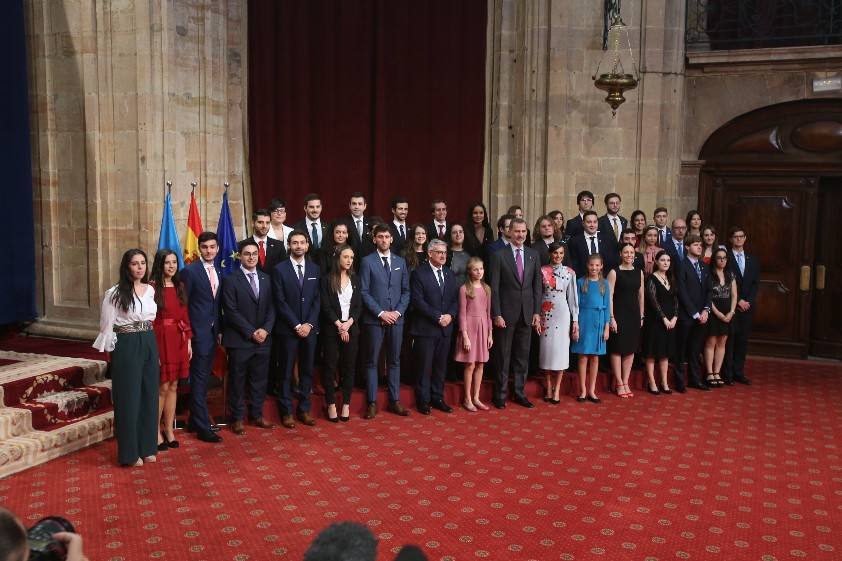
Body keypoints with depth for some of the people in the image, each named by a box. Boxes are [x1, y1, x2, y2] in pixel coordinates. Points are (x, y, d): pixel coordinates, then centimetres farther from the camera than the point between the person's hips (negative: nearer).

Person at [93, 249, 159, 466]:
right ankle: (130, 452, 13)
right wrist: (110, 351, -2)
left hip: (149, 345, 5)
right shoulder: (115, 293, -9)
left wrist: (149, 340, 8)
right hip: (126, 346, -5)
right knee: (129, 397, 2)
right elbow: (107, 325, -4)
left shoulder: (151, 290, 6)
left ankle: (147, 447, 23)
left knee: (149, 395, 10)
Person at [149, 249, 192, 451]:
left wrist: (189, 340, 8)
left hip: (179, 340, 6)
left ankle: (169, 430, 19)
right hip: (161, 339, -6)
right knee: (162, 387, -2)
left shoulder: (180, 287, 11)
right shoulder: (152, 287, -9)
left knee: (173, 386, 10)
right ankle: (156, 432, 11)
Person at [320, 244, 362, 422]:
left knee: (349, 366, 5)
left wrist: (348, 323, -10)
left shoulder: (355, 279, 10)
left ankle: (346, 404, 13)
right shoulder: (327, 279, -1)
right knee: (330, 366, 1)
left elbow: (358, 305, 5)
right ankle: (331, 405, 10)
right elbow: (326, 306, -7)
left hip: (351, 328, 3)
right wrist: (339, 325, -14)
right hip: (331, 329, -3)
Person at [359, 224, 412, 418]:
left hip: (396, 319, 4)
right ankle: (372, 402, 9)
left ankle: (394, 401, 17)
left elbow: (406, 291, 10)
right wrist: (381, 313, -13)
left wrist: (398, 311, -5)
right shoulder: (367, 261, -2)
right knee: (371, 362, 2)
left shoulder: (400, 262, 10)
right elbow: (364, 292, -7)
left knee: (394, 361, 9)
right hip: (374, 319, -3)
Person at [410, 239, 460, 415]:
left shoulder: (450, 274, 14)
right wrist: (437, 316, -16)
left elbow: (456, 299, 11)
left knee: (441, 365, 11)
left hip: (445, 328, 5)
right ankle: (423, 401, 10)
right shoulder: (419, 273, -5)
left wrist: (450, 315, -8)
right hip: (425, 328, -5)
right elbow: (417, 300, -13)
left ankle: (437, 398, 21)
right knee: (424, 366, 0)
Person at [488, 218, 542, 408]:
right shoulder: (499, 255, -4)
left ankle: (519, 393, 20)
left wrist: (537, 312, 3)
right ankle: (501, 395, 13)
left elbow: (537, 285, 9)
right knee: (503, 356, 4)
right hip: (506, 313, -4)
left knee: (523, 356, 10)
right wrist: (496, 314, -11)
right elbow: (494, 287, -6)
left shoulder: (533, 255, 8)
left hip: (527, 314, 4)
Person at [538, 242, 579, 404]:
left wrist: (575, 320, 2)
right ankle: (549, 388, 14)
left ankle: (557, 389, 7)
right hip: (545, 313, 0)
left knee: (560, 349, -2)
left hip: (562, 313, 0)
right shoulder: (542, 271, 3)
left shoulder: (570, 272, 3)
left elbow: (573, 297, 4)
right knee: (547, 348, 2)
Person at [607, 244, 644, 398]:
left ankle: (625, 383, 16)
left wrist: (641, 316, 8)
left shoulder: (639, 273, 8)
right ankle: (619, 384, 8)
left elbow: (641, 295, 12)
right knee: (617, 349, 0)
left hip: (634, 315, 5)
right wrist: (611, 318, -13)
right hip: (619, 314, -5)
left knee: (631, 350, 7)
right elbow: (609, 296, -8)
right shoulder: (614, 272, -5)